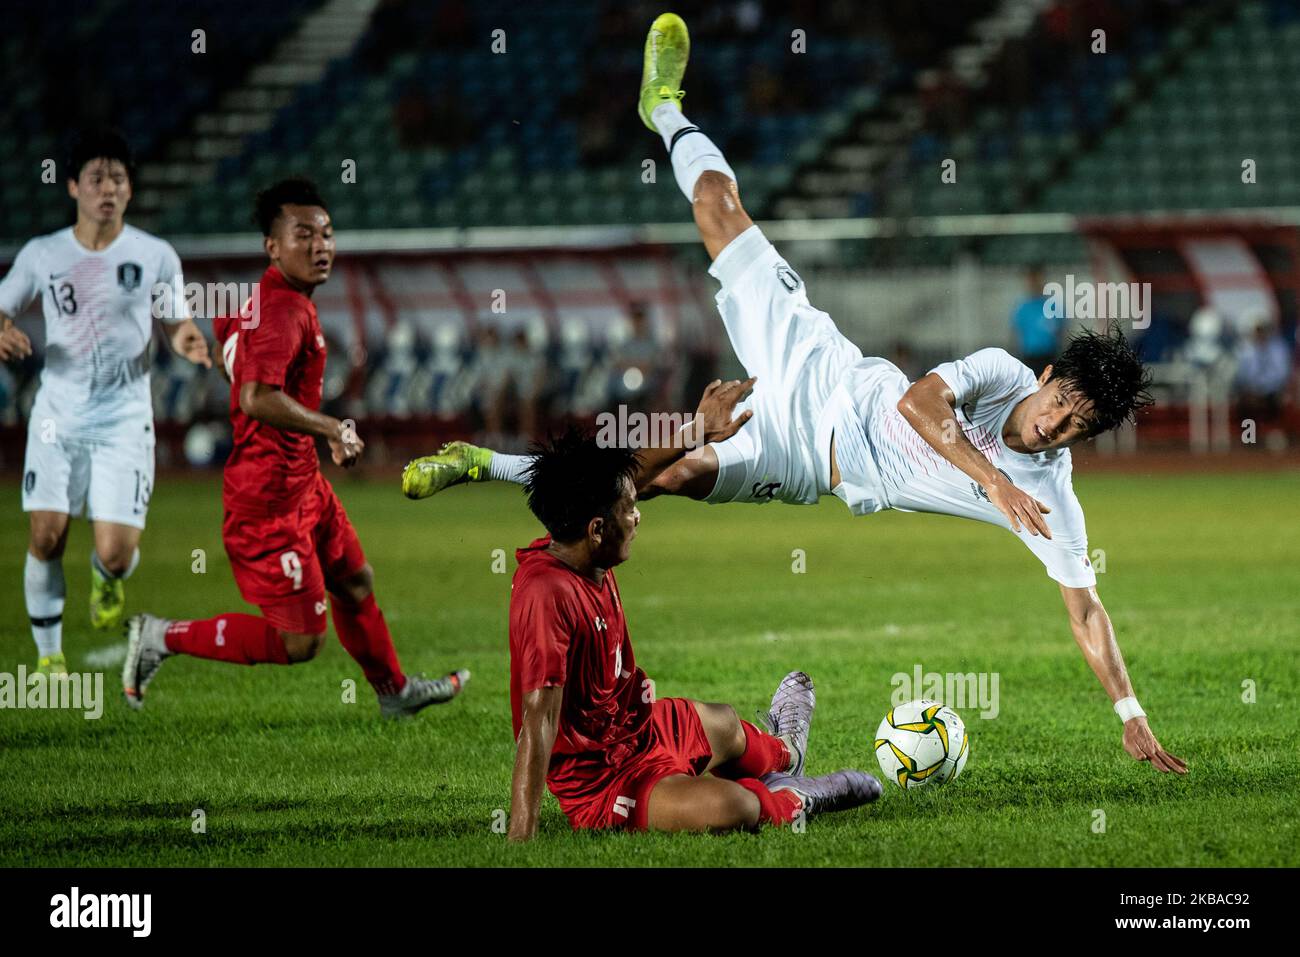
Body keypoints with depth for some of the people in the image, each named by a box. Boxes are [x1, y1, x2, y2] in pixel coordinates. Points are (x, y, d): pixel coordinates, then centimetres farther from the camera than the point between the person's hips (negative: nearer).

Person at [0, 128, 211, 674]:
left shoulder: (156, 257, 0)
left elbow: (175, 325, 9)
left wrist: (185, 341, -16)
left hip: (124, 420, -1)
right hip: (58, 416, 1)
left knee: (115, 552, -9)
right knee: (45, 539, -8)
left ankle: (108, 578, 30)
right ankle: (48, 656, 11)